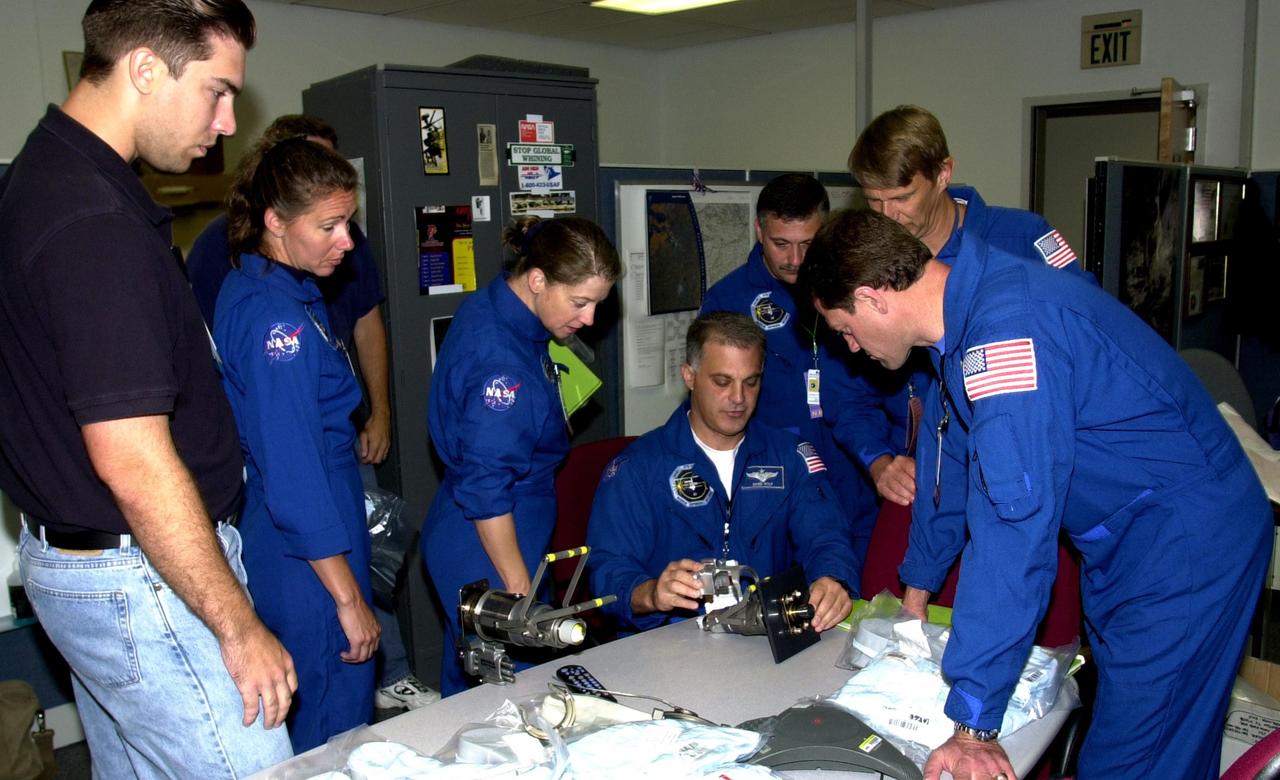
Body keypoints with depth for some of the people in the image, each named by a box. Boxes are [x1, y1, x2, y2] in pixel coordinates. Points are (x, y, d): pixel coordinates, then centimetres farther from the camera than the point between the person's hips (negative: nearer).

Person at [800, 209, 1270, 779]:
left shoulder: (1007, 327, -30)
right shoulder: (968, 313, 2)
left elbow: (1013, 528, -34)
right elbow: (957, 460, 16)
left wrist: (973, 725, -29)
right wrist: (916, 589, 25)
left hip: (1184, 543, -9)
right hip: (1120, 540, 9)